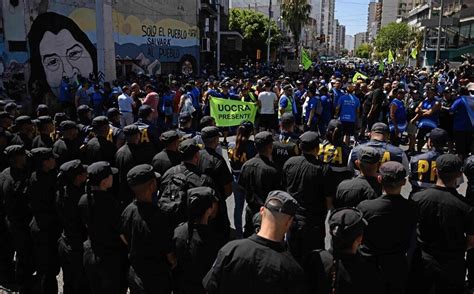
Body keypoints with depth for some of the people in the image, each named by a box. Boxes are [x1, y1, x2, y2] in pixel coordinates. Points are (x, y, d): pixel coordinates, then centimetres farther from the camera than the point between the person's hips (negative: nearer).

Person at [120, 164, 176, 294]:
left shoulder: (128, 210, -9)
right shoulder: (159, 218, -30)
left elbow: (124, 238, 8)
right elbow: (170, 255, -19)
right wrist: (175, 263, 2)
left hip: (133, 274, 6)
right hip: (156, 280, -6)